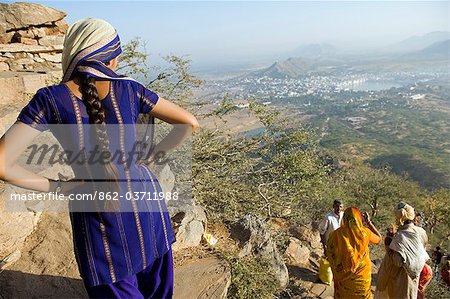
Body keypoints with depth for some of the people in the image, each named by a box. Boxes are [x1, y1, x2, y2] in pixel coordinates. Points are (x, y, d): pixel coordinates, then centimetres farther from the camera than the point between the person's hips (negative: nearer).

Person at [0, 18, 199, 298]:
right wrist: (150, 157, -1)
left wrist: (56, 187, -6)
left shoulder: (50, 99, -12)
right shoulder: (129, 89, -8)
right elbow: (190, 122, -5)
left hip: (98, 219, -1)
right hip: (145, 204, 2)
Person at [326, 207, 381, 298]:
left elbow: (330, 253, -9)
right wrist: (369, 222, 11)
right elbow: (379, 238, 9)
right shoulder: (365, 232, -13)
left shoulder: (337, 234, -16)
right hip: (362, 277, 0)